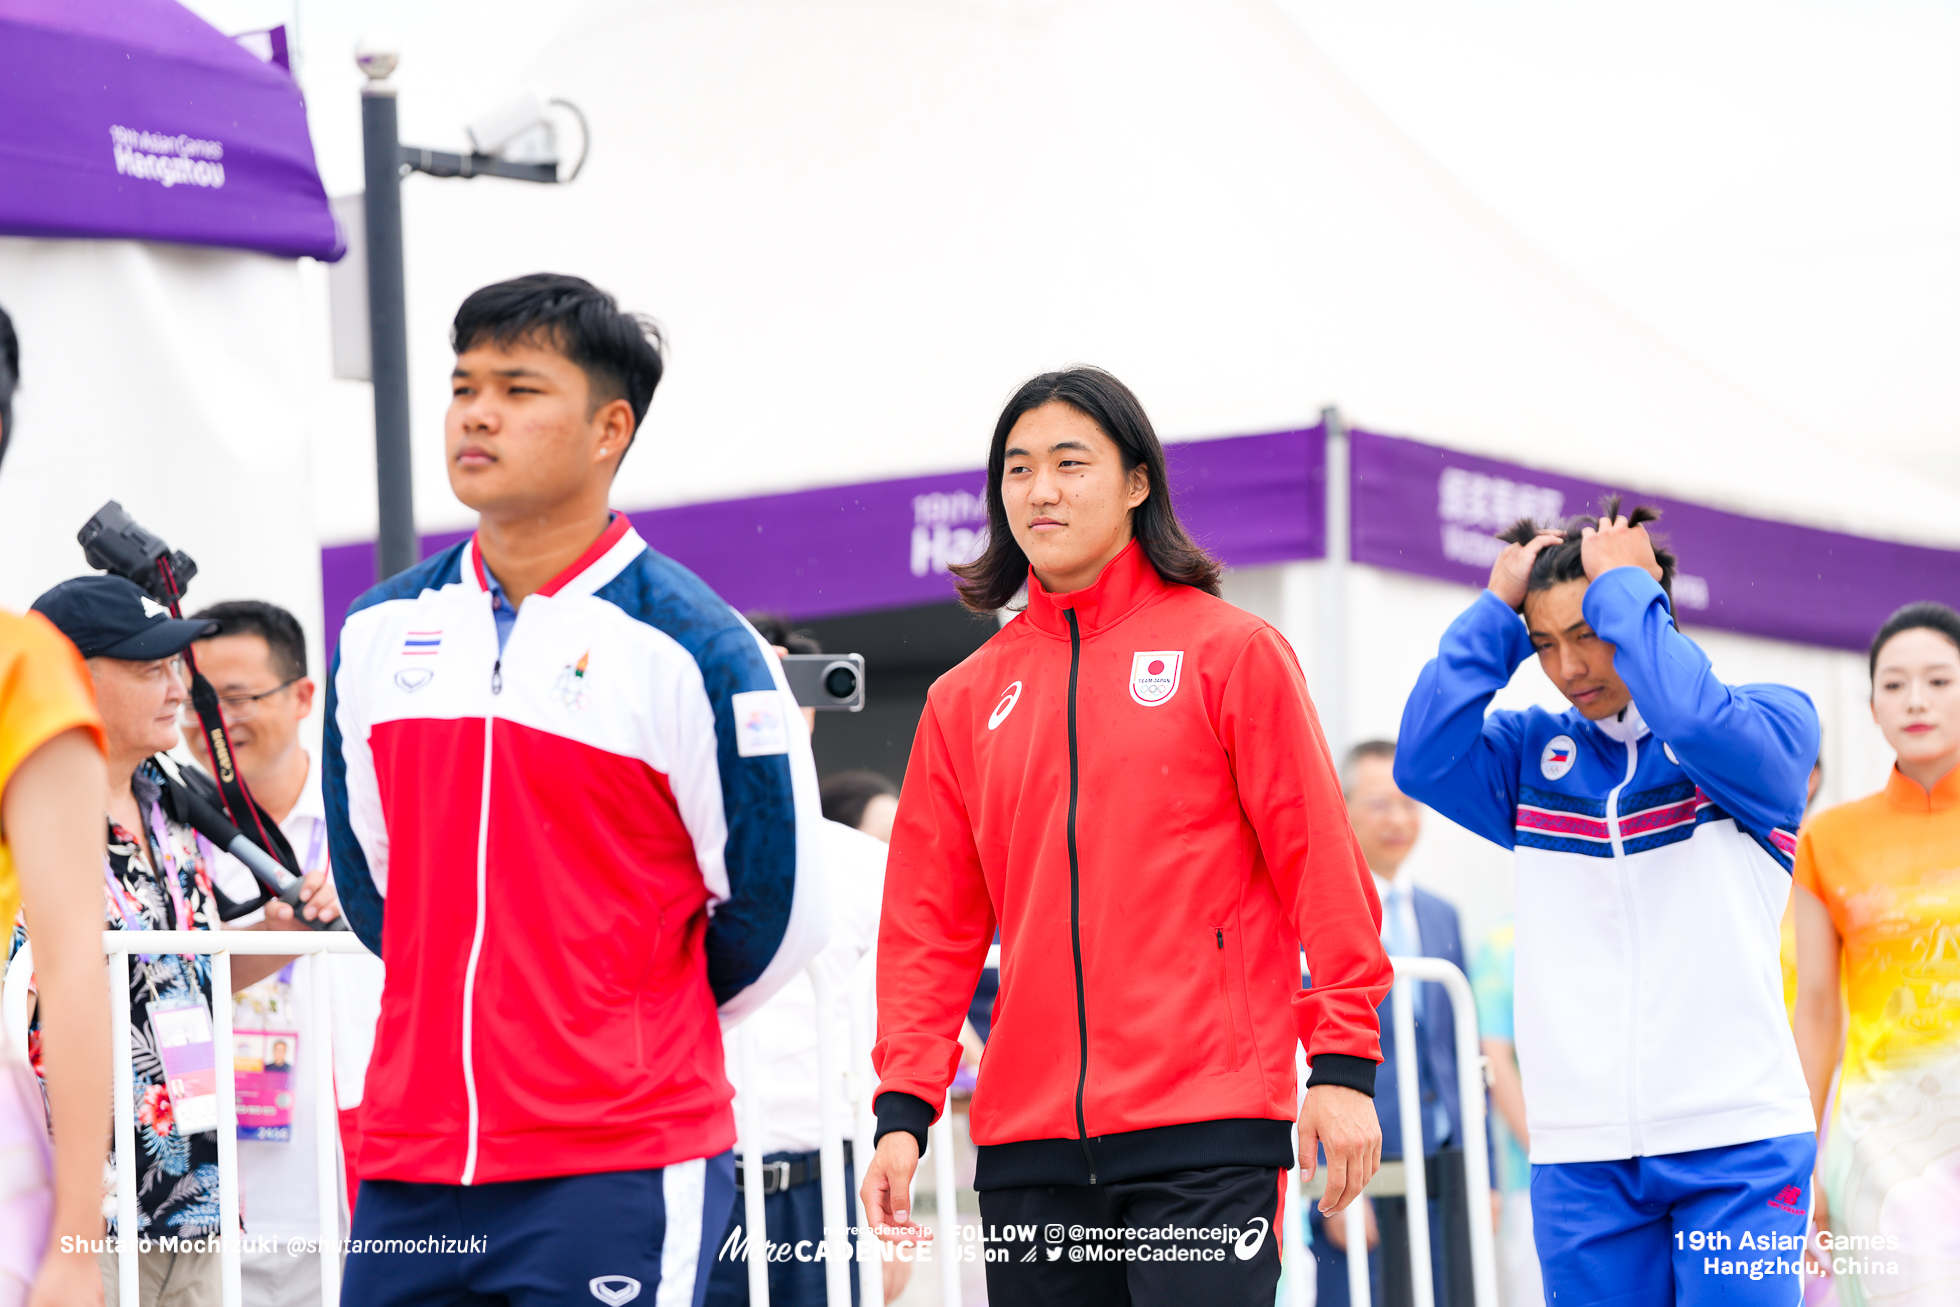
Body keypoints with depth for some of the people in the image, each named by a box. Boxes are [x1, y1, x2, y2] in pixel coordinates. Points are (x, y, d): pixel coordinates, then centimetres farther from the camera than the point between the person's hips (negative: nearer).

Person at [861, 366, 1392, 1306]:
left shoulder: (1230, 651, 3)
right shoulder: (966, 699, 13)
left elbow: (1318, 861, -1)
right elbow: (931, 923, 11)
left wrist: (1343, 1063, -7)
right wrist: (904, 1107, 1)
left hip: (1204, 1127, -4)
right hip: (1027, 1140, 4)